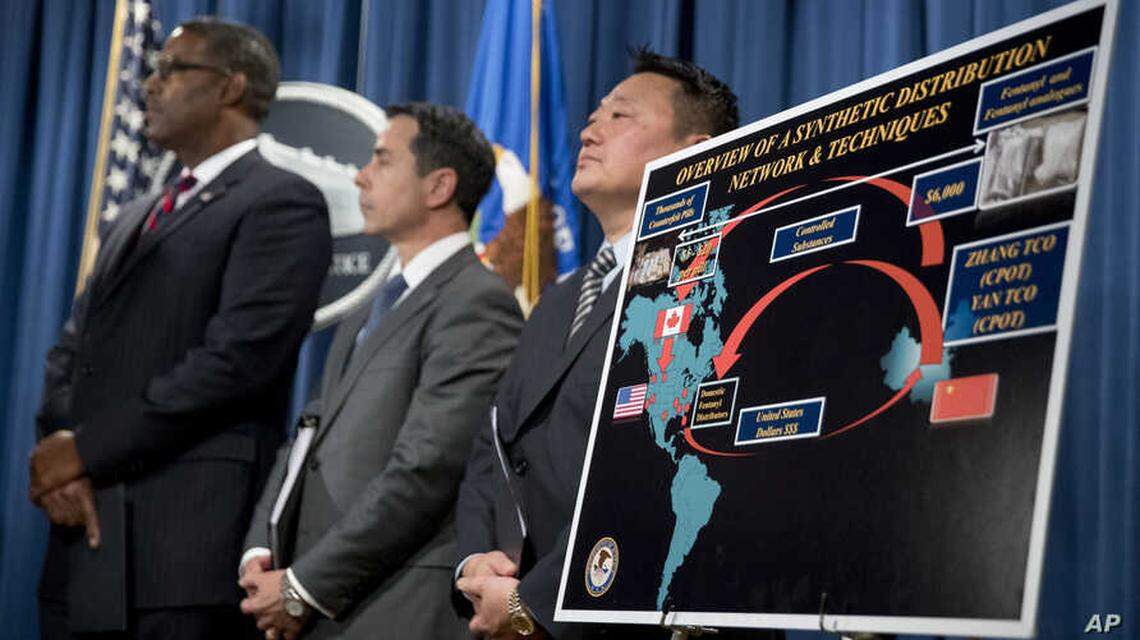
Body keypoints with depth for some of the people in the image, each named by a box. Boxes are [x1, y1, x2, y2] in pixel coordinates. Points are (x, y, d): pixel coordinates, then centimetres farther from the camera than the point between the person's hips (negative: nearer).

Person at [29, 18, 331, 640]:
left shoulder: (282, 203, -3)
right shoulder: (135, 217, 23)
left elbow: (239, 356, -15)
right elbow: (72, 351, 16)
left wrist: (87, 448, -11)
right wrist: (58, 455, -4)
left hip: (191, 541, -7)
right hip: (88, 528, 7)